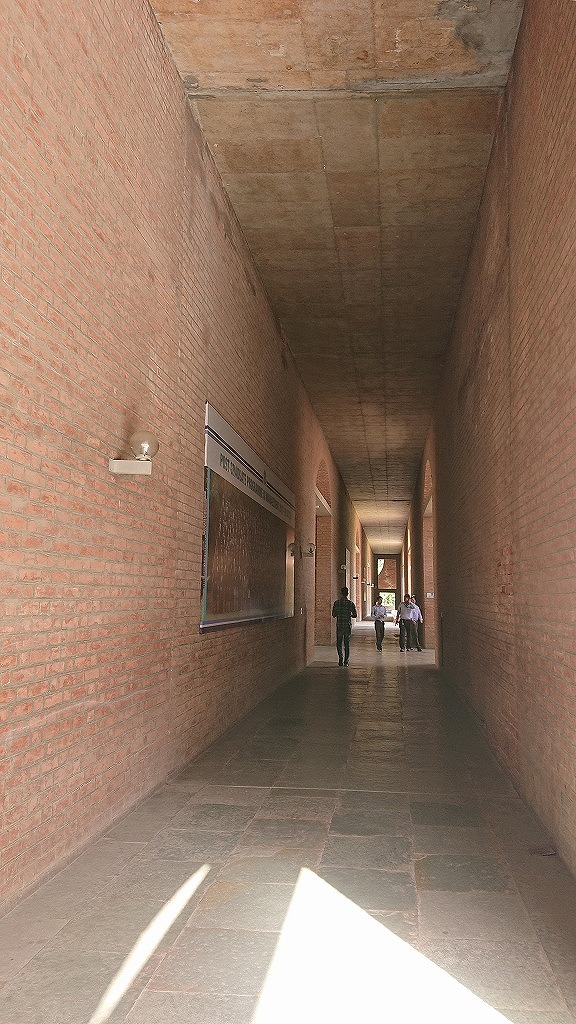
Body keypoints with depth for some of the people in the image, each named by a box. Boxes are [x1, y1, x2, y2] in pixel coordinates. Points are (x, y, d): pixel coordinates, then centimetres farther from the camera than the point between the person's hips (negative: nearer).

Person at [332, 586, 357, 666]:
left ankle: (340, 657, -10)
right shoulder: (350, 603, -4)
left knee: (339, 643, 10)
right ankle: (346, 661, 9)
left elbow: (333, 615, 0)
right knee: (347, 644, 9)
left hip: (339, 625, 0)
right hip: (348, 626, 0)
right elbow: (355, 615, -4)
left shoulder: (336, 603, -4)